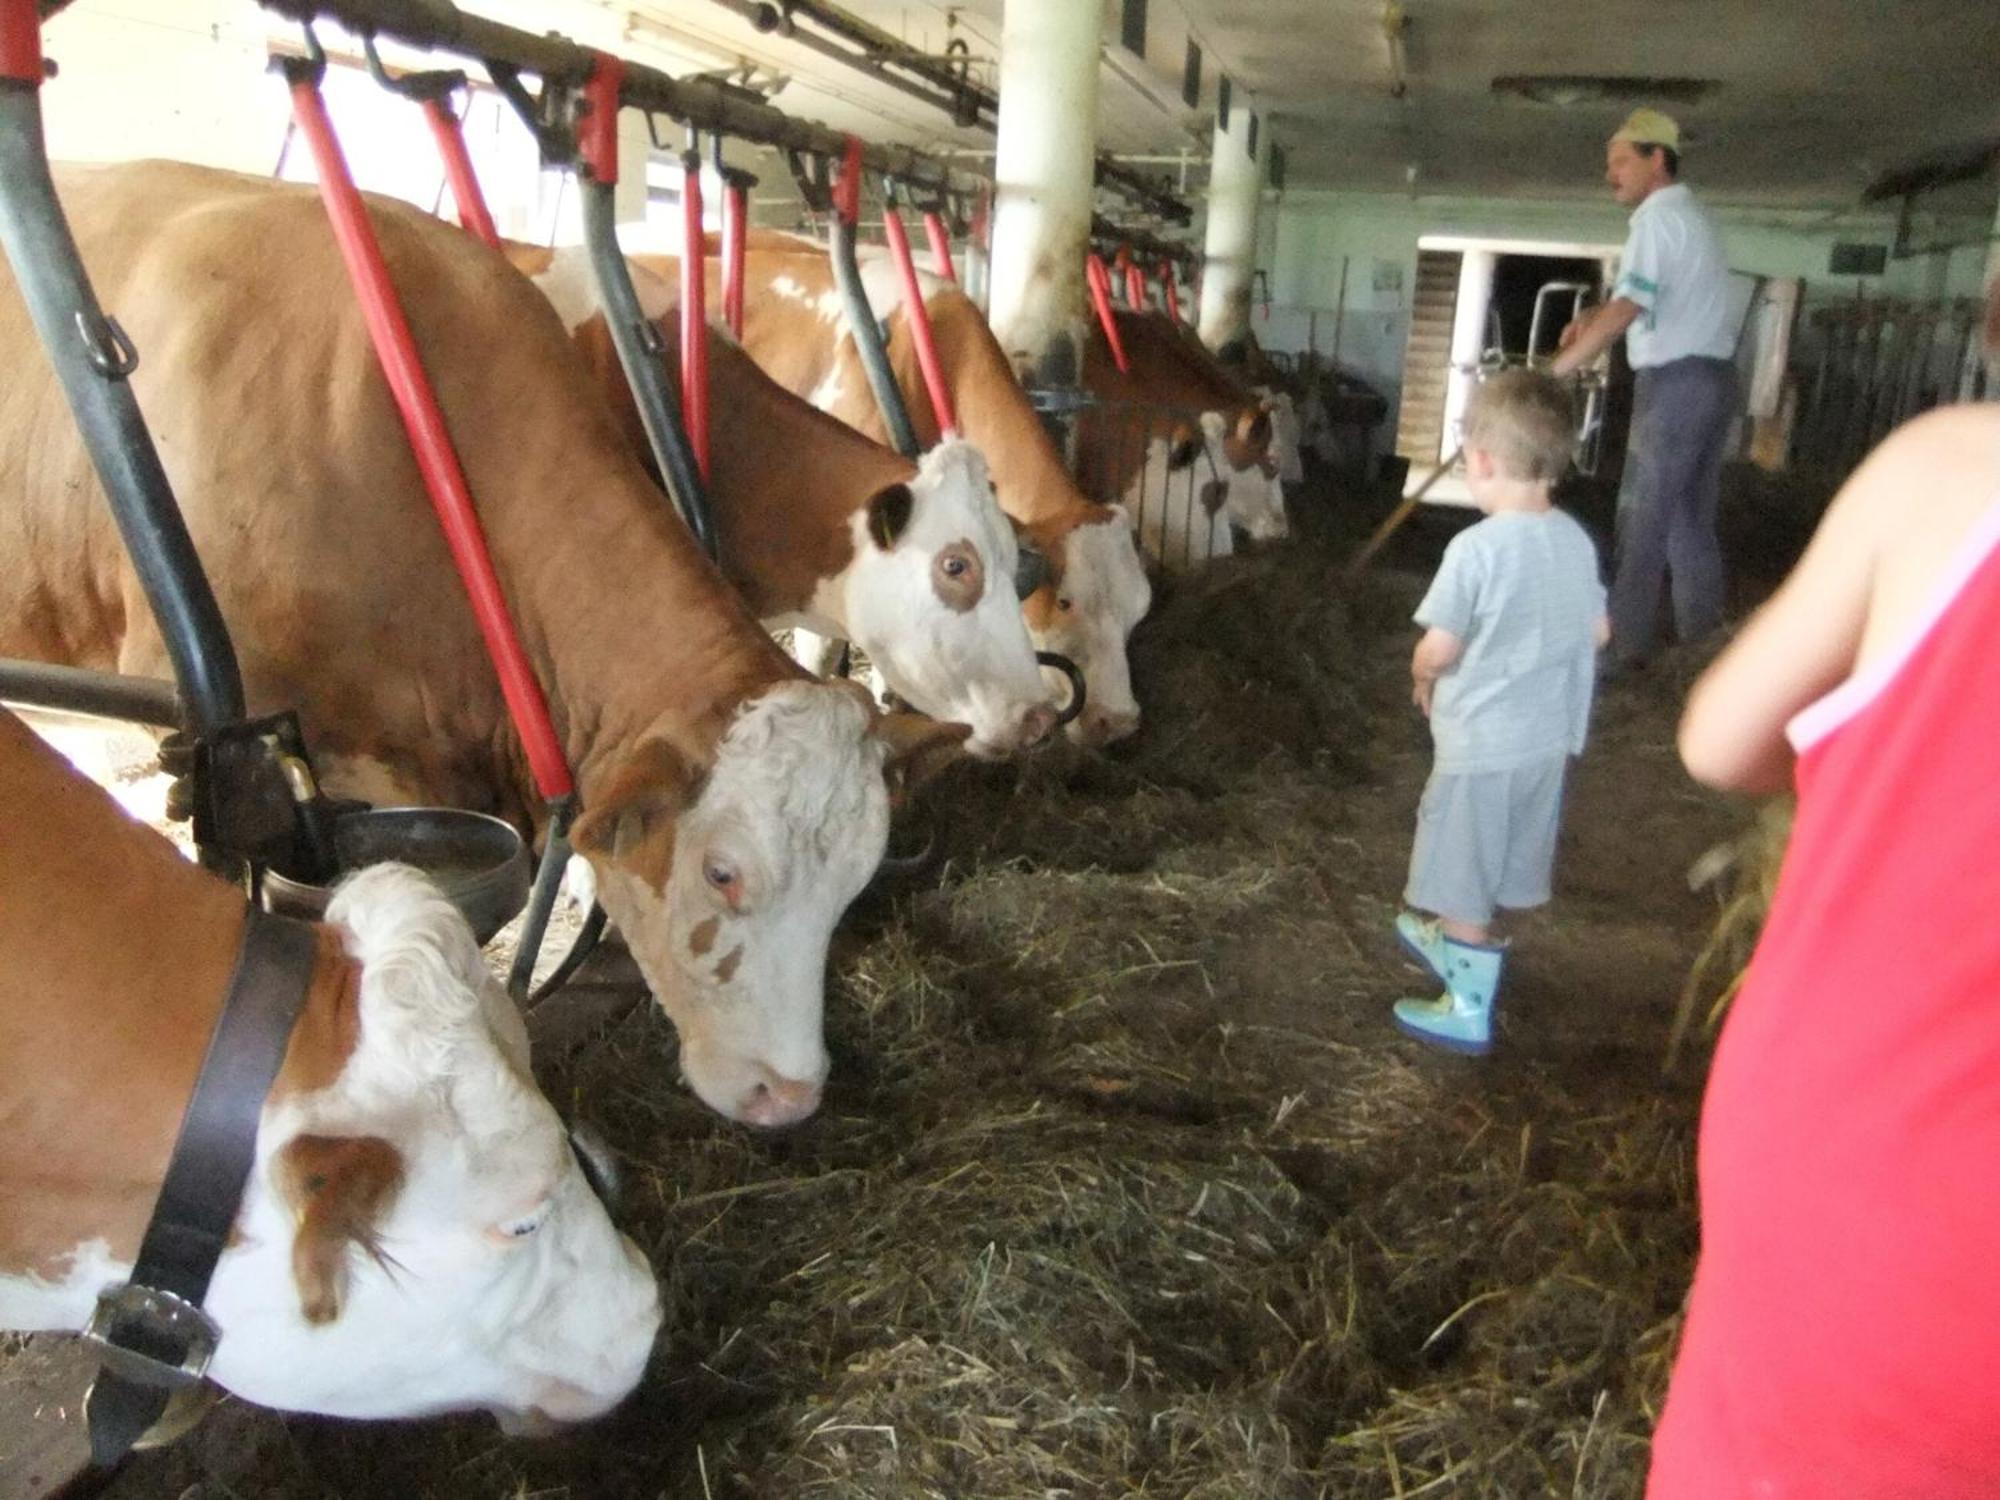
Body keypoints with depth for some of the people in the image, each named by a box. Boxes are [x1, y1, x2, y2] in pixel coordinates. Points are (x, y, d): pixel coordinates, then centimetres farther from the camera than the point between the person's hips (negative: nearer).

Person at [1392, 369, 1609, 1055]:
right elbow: (1597, 632, 10)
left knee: (1467, 877, 7)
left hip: (1481, 742, -7)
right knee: (1482, 867, 25)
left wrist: (1422, 678, 1)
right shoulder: (1576, 541, 1)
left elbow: (1439, 649, -20)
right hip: (1549, 738, 7)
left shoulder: (1476, 547, -21)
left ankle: (1470, 1009, 17)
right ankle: (1447, 939, 47)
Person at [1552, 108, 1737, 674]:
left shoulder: (1658, 218, -13)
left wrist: (1553, 371, -26)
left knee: (1645, 519, -5)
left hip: (1675, 382, -9)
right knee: (1692, 518, 15)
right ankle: (1701, 638, 21)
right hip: (1713, 377, 9)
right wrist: (1593, 316, 8)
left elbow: (1626, 311, -24)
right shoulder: (1690, 214, 18)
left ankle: (1627, 645, -2)